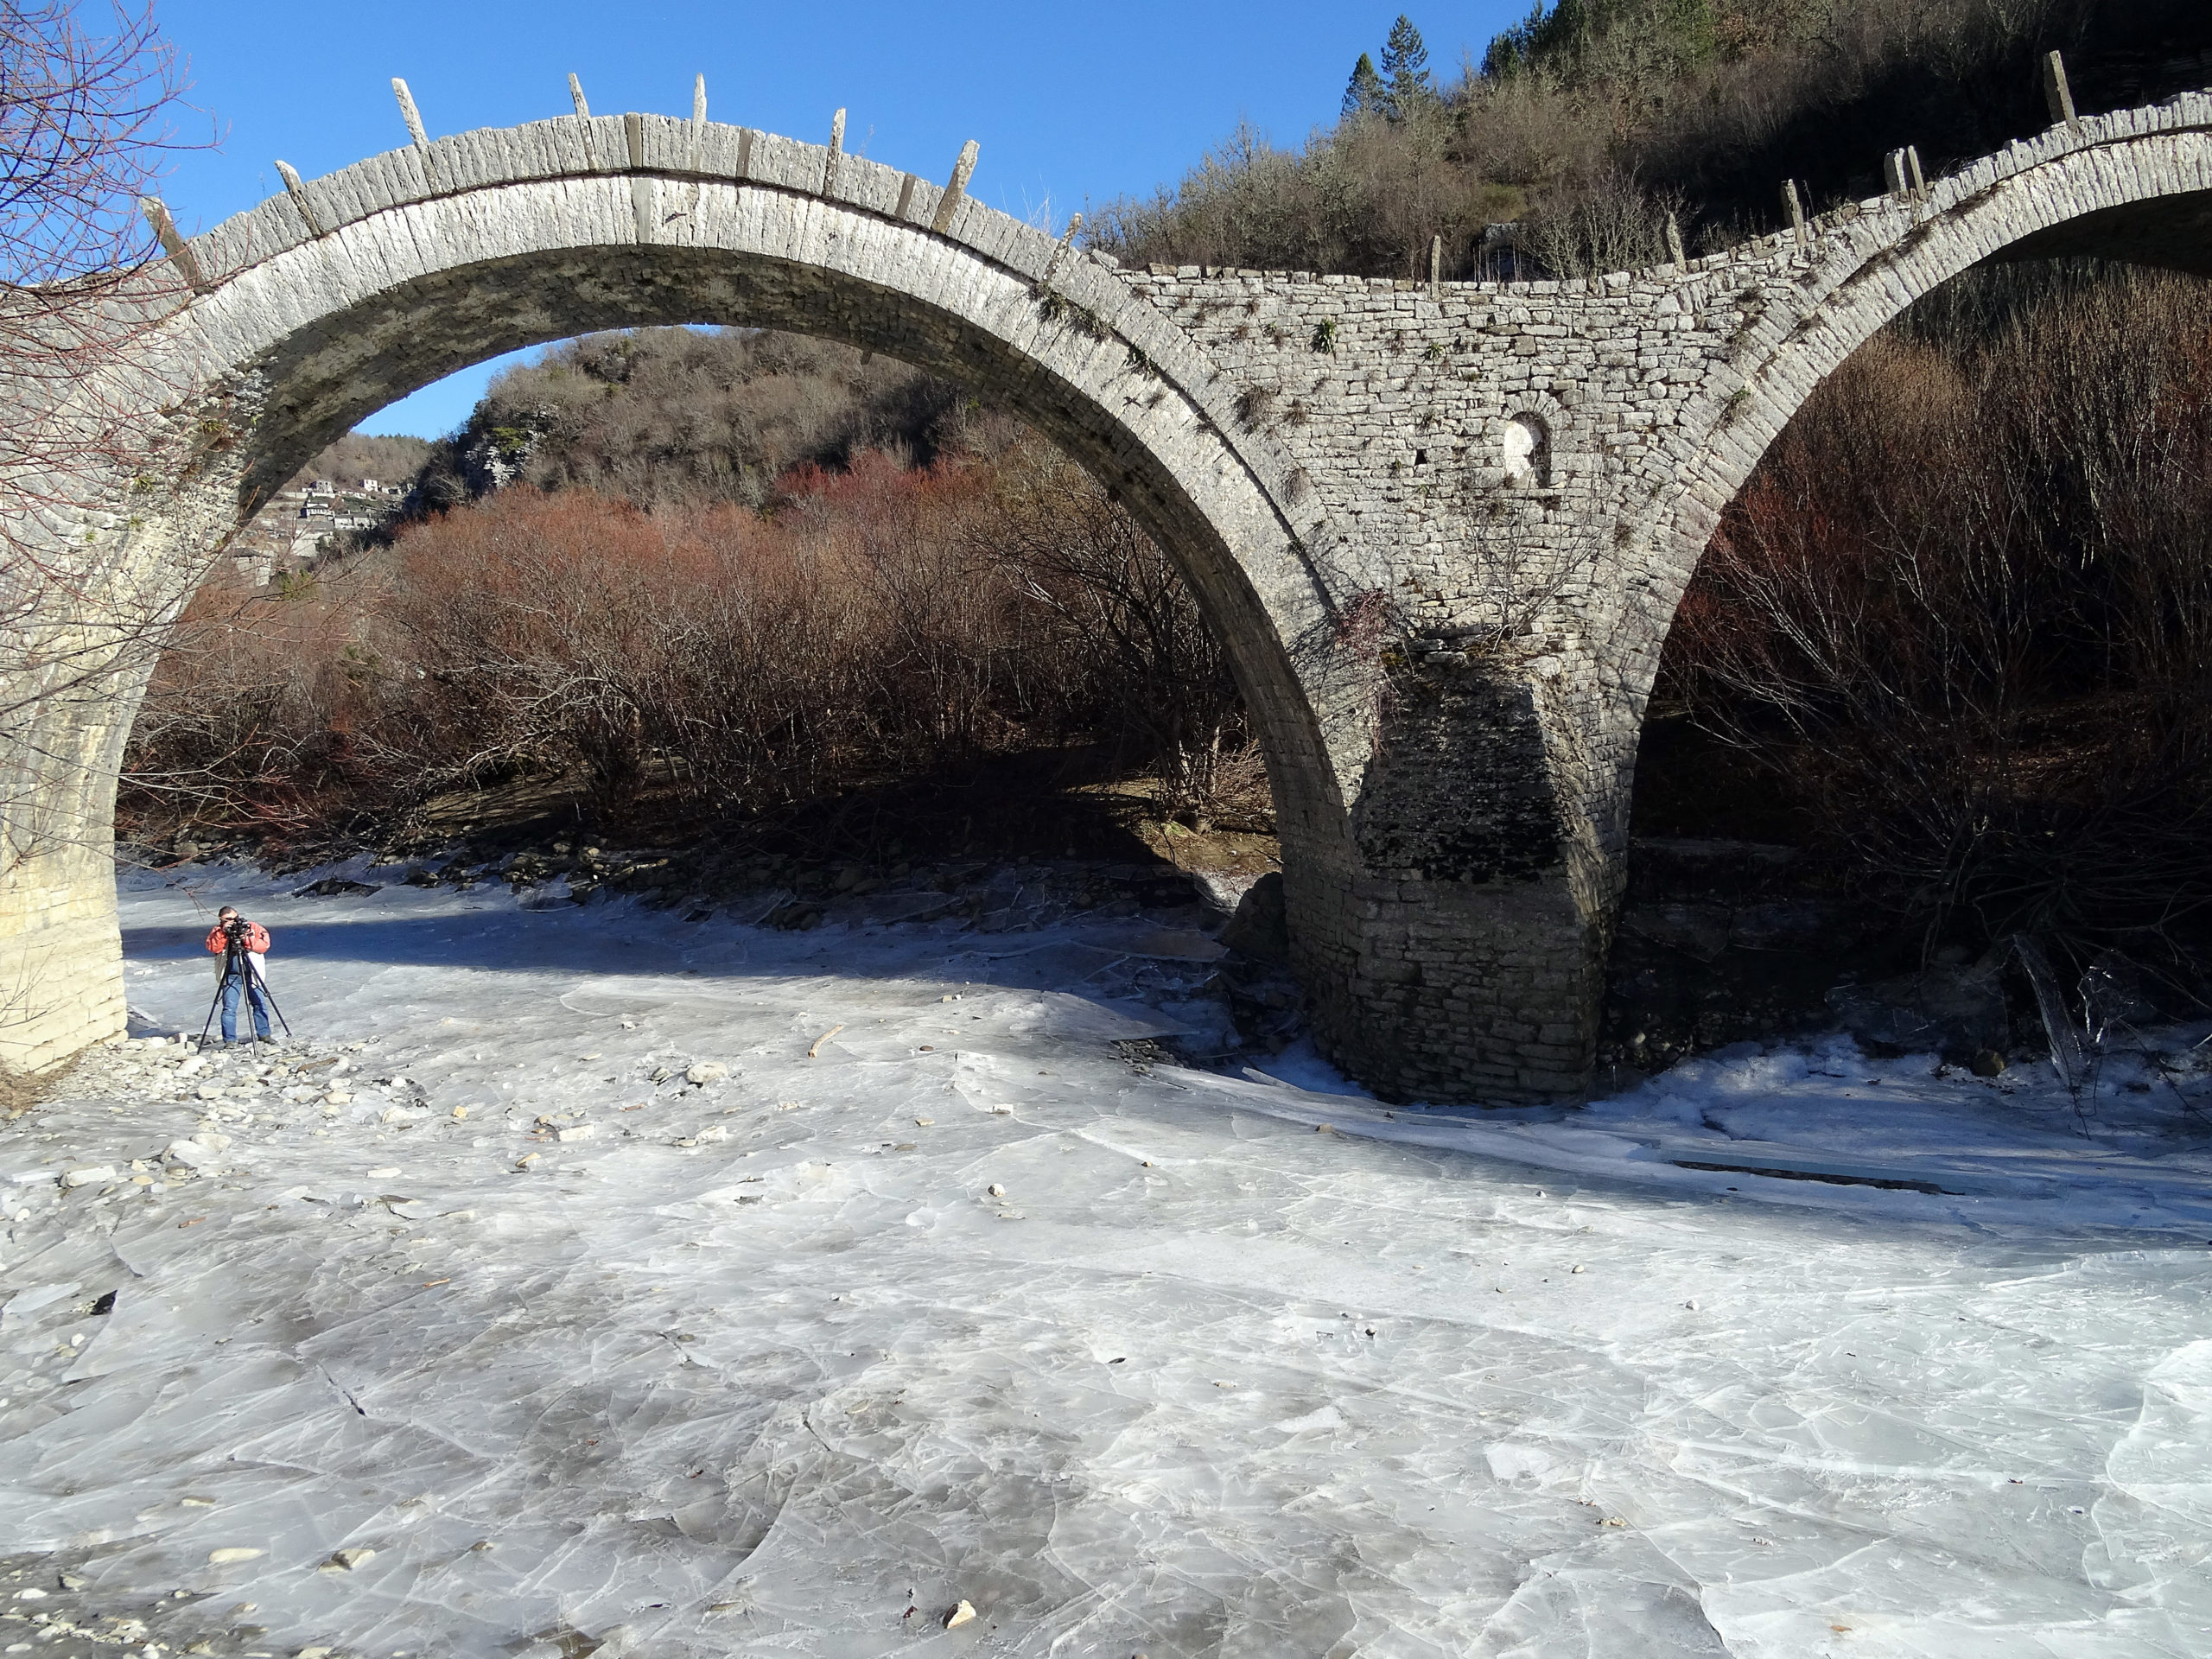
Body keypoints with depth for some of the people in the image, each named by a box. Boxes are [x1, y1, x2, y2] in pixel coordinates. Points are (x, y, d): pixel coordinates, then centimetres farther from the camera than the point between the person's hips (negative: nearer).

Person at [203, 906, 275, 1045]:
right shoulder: (217, 931, 4)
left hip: (252, 974, 1)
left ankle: (263, 1034, 17)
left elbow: (265, 945, -9)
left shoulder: (253, 927, 2)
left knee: (260, 1004, 4)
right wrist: (223, 932, -22)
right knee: (229, 1008, -5)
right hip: (231, 975, -1)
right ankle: (230, 1040, 1)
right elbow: (212, 948, -13)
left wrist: (247, 939, -21)